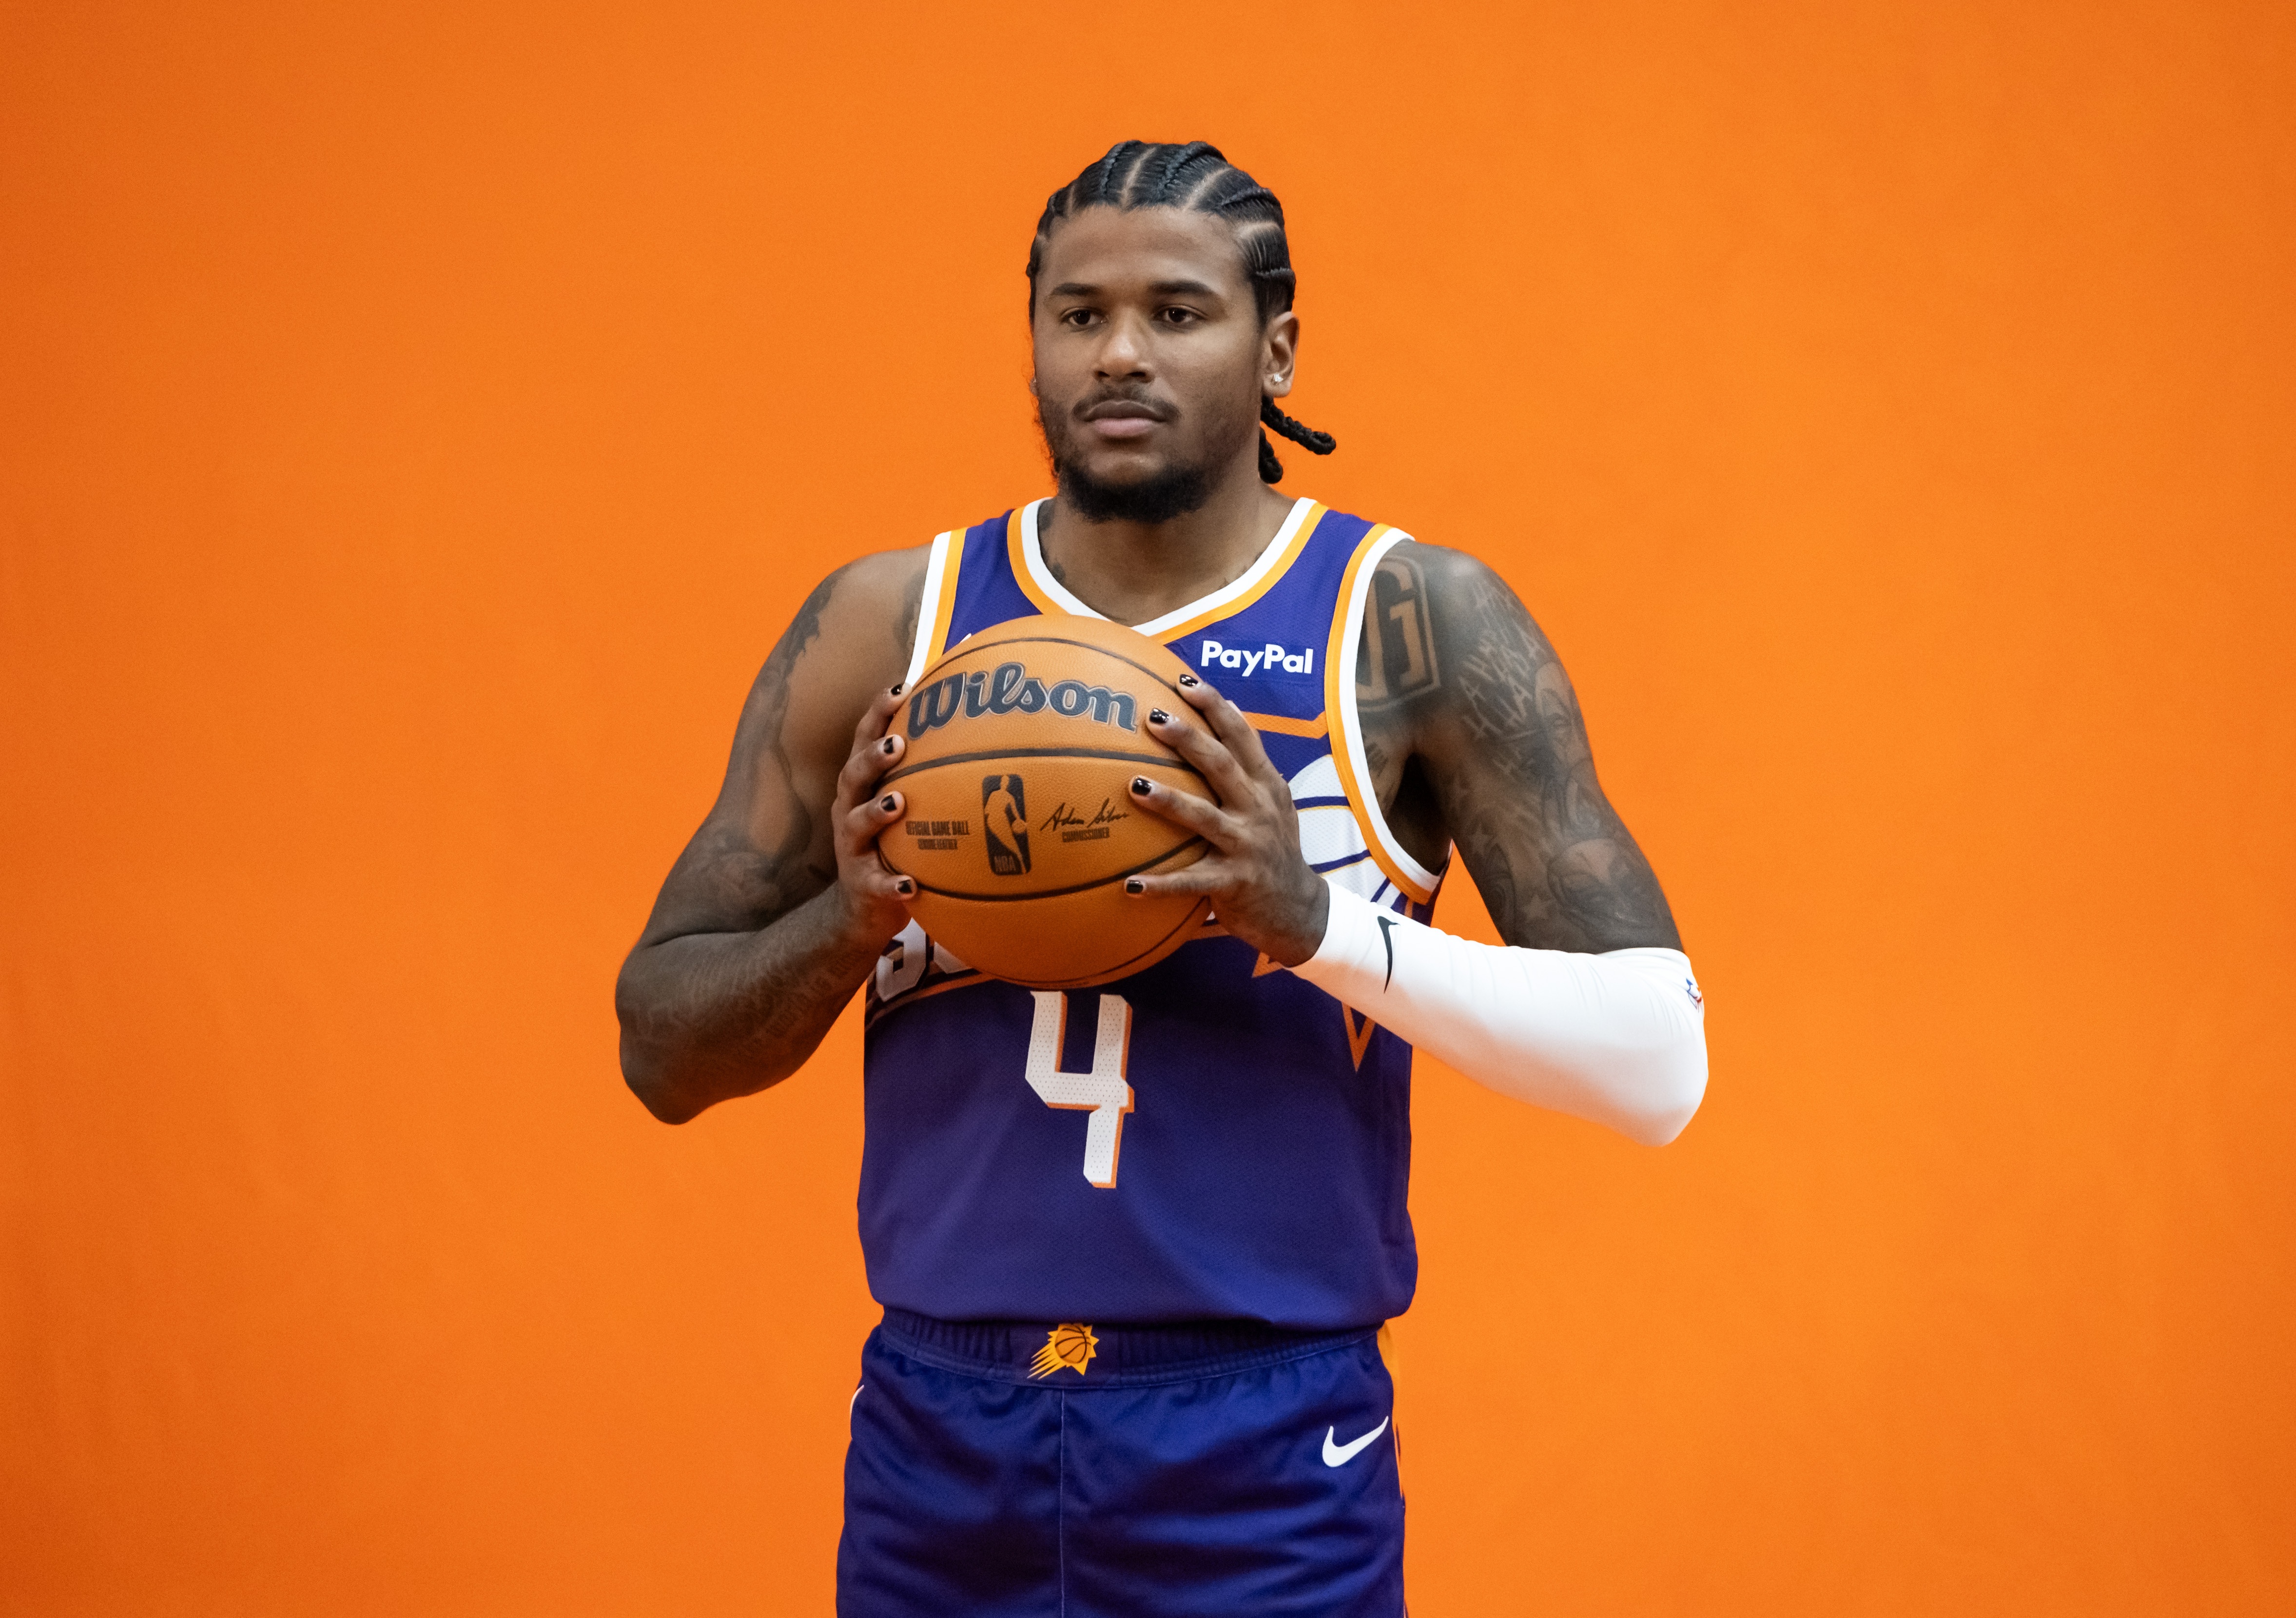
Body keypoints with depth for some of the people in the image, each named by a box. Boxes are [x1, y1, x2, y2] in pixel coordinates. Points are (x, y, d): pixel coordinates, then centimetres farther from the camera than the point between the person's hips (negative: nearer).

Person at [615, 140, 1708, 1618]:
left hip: (1267, 1458, -2)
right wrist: (848, 921, -12)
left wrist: (1320, 919, -23)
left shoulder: (1417, 629, -4)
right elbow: (662, 1048, 8)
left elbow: (1658, 1061, -10)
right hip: (936, 1440, 3)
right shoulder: (883, 629, 4)